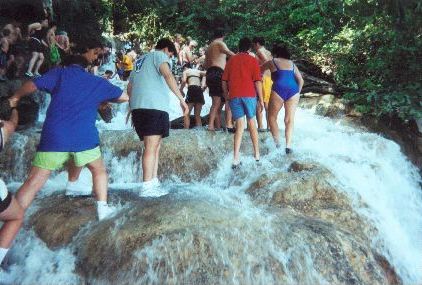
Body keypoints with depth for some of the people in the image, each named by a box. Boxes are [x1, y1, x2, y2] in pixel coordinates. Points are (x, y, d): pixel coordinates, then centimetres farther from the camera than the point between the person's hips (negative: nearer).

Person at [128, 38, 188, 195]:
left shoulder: (140, 60, 30)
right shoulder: (159, 55, 6)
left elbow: (129, 87, 30)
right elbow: (168, 75, -14)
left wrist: (133, 108, 38)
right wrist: (181, 99, -17)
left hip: (137, 106, 8)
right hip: (154, 106, -8)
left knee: (154, 145, 14)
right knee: (151, 147, -11)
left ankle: (153, 181, 13)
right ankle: (147, 186, -14)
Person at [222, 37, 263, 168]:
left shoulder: (231, 60, 12)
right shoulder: (253, 60, 4)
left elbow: (224, 80, 9)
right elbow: (257, 81, -3)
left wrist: (226, 95, 19)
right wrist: (261, 99, 2)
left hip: (234, 96, 2)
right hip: (249, 95, -1)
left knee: (239, 125, 2)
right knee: (252, 123, 12)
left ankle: (236, 159, -8)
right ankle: (257, 154, 19)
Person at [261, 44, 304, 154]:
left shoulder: (272, 62, 15)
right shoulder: (292, 64, 22)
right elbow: (301, 80, 17)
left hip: (279, 90, -3)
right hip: (293, 90, 3)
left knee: (272, 117, 11)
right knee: (289, 120, 7)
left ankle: (277, 144, 2)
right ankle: (288, 146, 0)